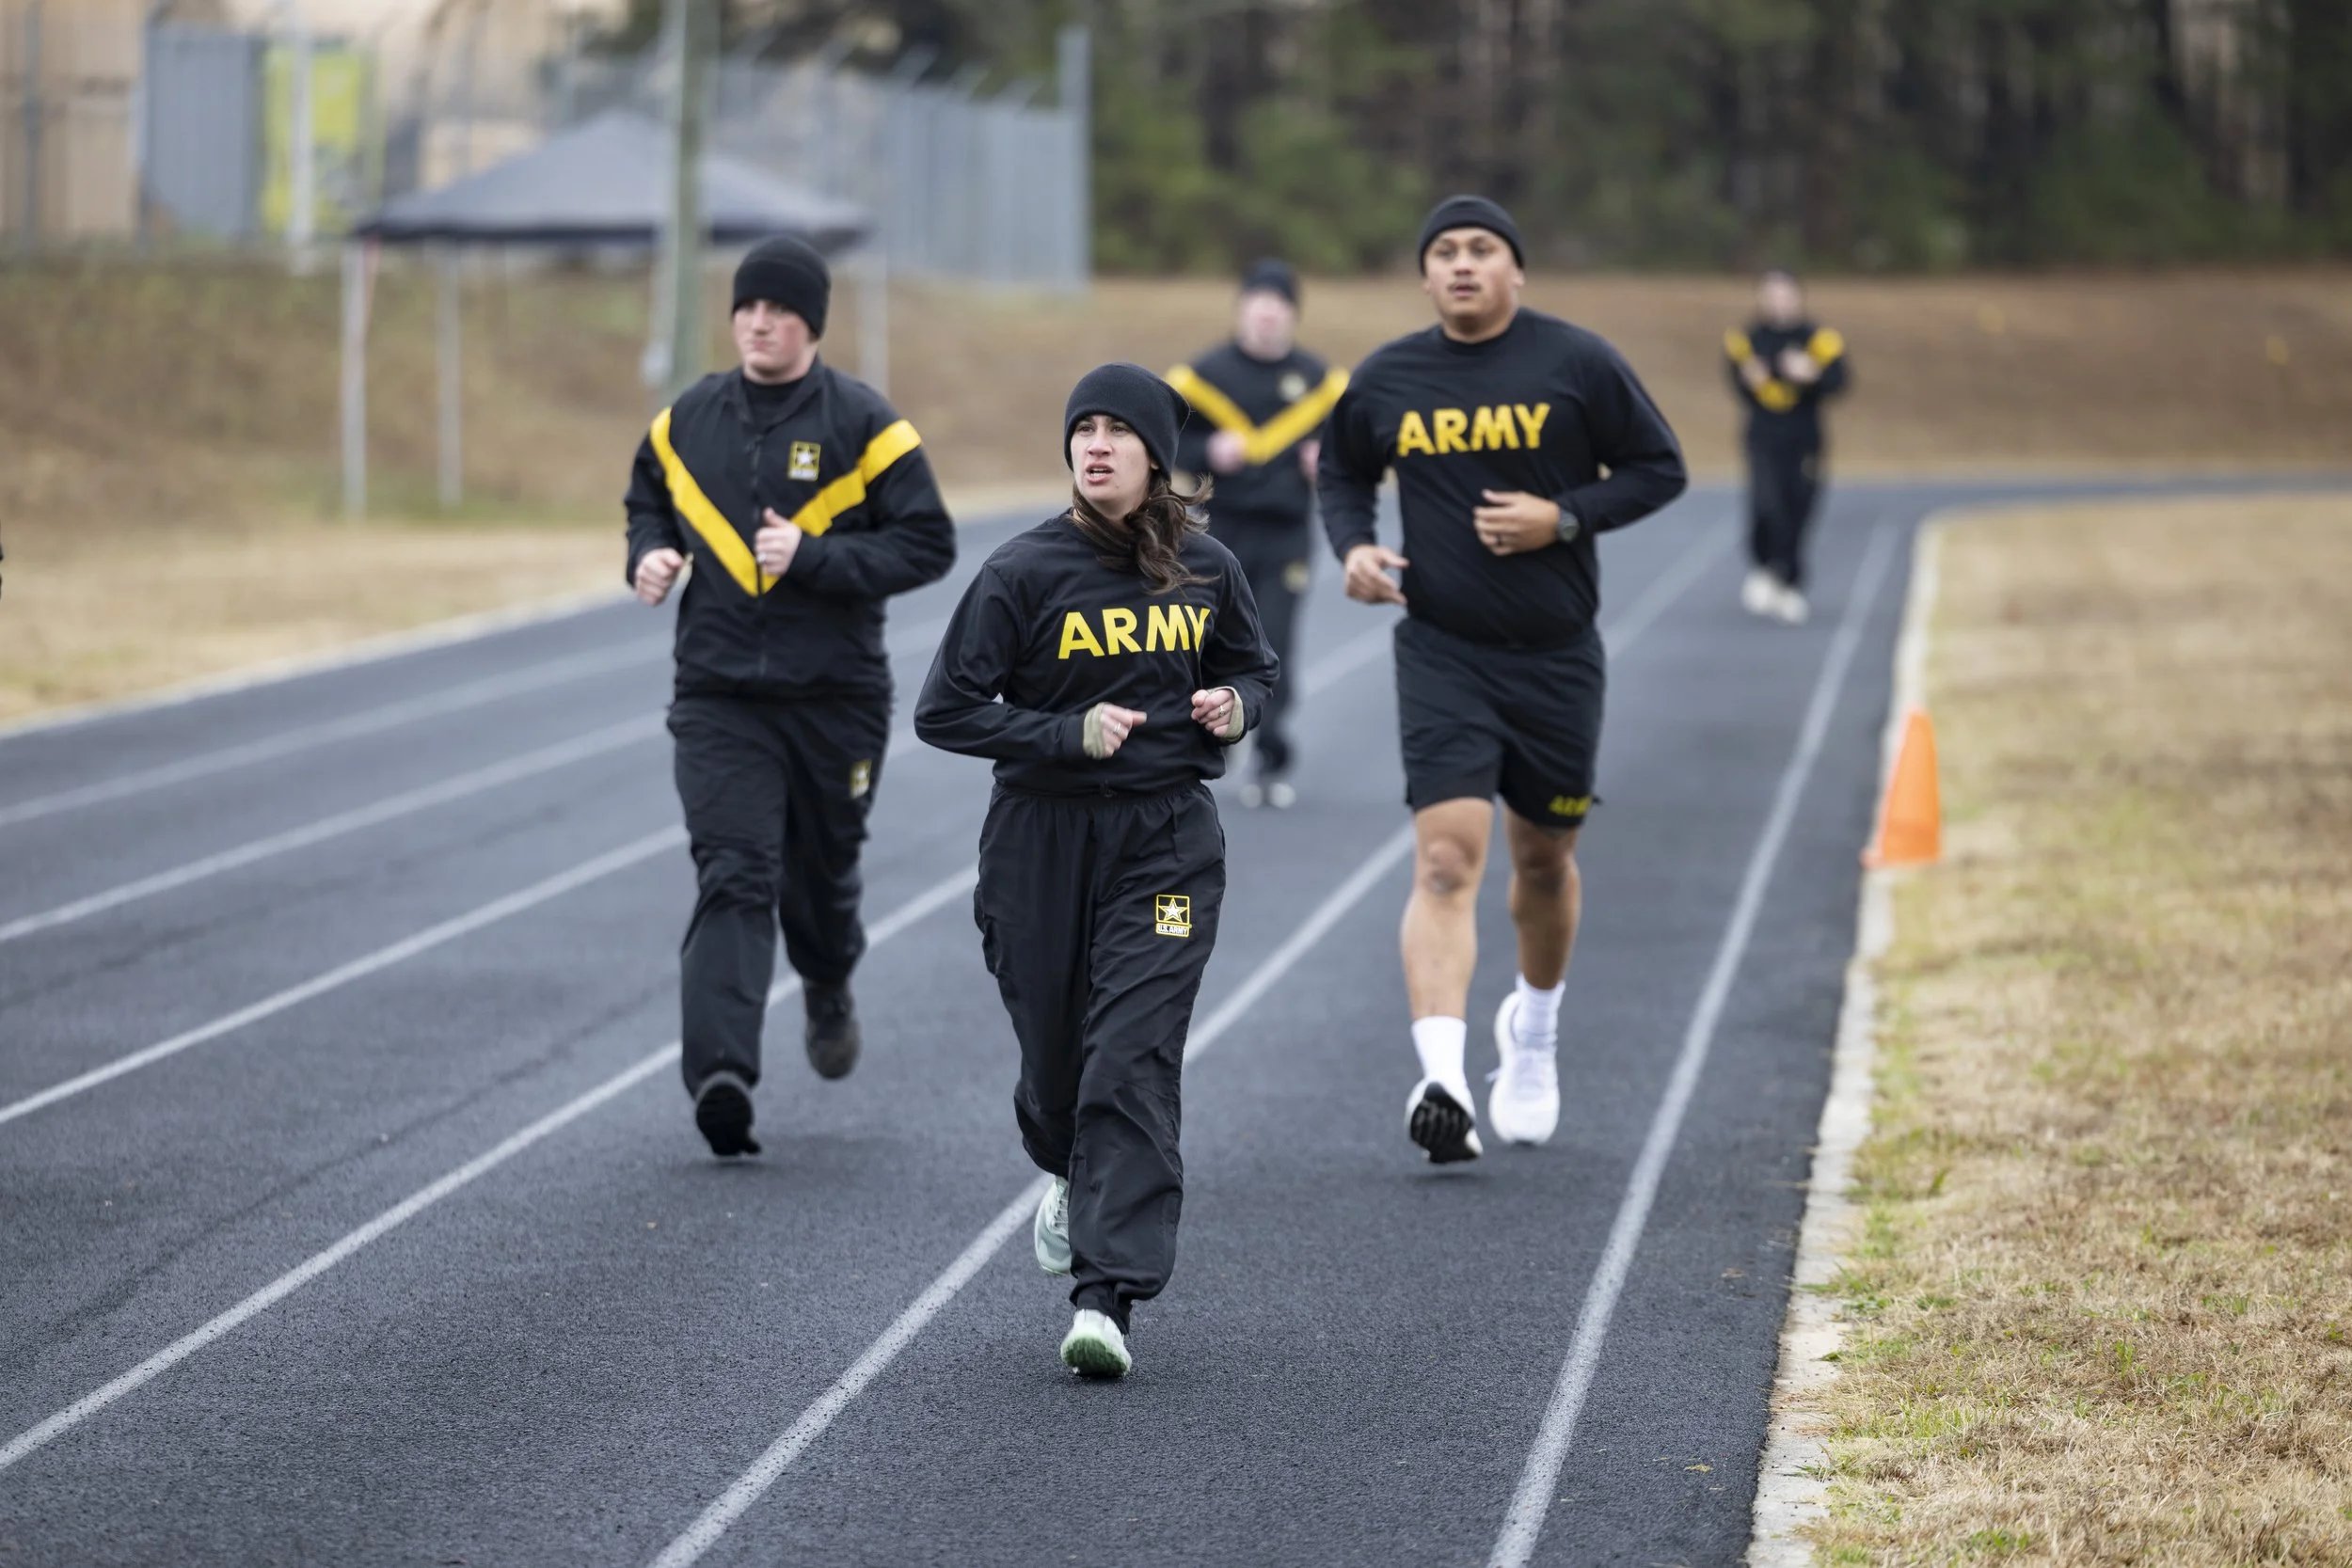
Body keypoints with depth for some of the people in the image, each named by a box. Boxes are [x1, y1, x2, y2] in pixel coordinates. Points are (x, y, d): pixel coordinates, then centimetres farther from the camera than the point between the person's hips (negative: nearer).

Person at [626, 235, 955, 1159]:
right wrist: (650, 555, 1)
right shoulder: (686, 423, 5)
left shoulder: (862, 424, -6)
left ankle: (829, 992, 49)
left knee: (821, 871, 15)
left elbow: (928, 546, -8)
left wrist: (814, 556, -19)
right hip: (719, 697, 1)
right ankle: (720, 1073, -25)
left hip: (836, 696, -1)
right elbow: (649, 502, 24)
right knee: (733, 877, -14)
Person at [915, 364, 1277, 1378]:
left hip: (1167, 838, 0)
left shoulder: (1205, 569, 1)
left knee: (1133, 1058, -13)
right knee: (1055, 1055, 11)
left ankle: (1106, 1297, -17)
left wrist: (1234, 706, -3)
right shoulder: (1025, 572, -8)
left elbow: (1253, 668, 20)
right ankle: (1073, 1178, 48)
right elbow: (945, 711, -7)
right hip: (1042, 838, 0)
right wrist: (1070, 734, -17)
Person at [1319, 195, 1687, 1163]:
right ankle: (1443, 1080, -27)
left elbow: (1660, 469, 1)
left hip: (1556, 657, 0)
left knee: (1543, 860, 15)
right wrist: (1354, 546, -2)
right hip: (1442, 656, 0)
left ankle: (1532, 1032, 43)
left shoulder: (1577, 365, -4)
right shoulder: (1386, 382, 2)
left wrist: (1562, 518, -14)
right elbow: (1342, 474, 18)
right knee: (1445, 863, -16)